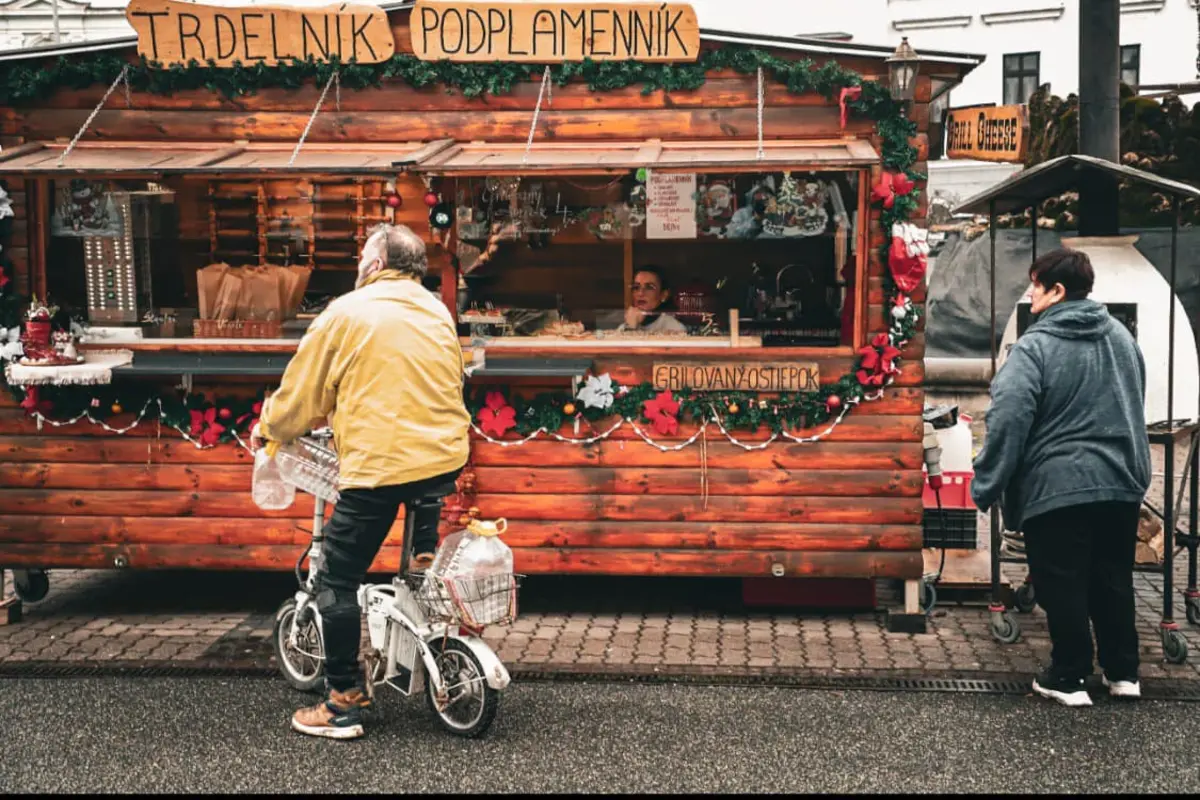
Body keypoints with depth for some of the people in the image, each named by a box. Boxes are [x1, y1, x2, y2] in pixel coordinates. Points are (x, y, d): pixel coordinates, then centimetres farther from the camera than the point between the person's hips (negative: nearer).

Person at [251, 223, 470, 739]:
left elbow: (301, 392, 4)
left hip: (378, 463, -6)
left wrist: (269, 428, 22)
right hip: (445, 458, 6)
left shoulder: (346, 313, -2)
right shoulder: (438, 313, 13)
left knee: (337, 581, 3)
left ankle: (344, 704, 5)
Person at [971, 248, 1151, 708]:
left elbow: (1008, 421, -19)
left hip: (1055, 488, -6)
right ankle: (1123, 672, 24)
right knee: (1114, 581, 16)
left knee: (1063, 587, 3)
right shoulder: (1121, 337, 9)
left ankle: (1069, 678, 10)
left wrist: (986, 486, -13)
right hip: (1121, 484, 7)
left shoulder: (1034, 347, -14)